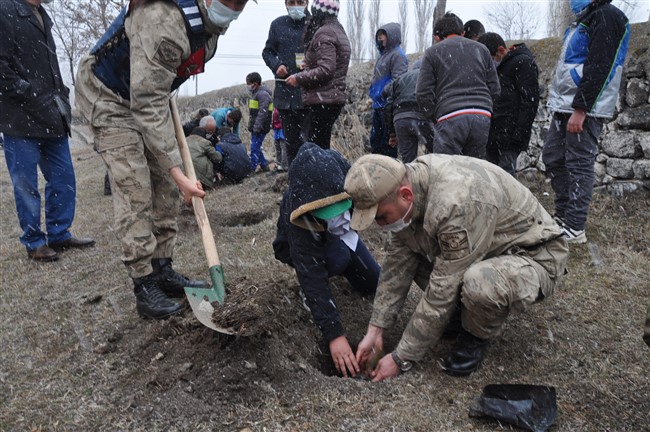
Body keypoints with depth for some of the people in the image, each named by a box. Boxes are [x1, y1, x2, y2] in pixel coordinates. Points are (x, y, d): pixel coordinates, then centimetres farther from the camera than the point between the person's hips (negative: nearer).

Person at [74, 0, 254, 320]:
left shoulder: (210, 26, -5)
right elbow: (149, 106, -33)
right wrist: (178, 173, -35)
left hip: (149, 96, 8)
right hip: (108, 98, -8)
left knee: (165, 186, 4)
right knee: (135, 192, -14)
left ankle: (163, 271, 13)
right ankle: (145, 288, -5)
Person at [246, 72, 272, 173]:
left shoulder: (263, 94, -14)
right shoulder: (255, 93, 19)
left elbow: (263, 112, -22)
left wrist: (257, 127, -25)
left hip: (260, 128, -10)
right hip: (255, 128, 10)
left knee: (255, 148, -10)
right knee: (256, 148, 15)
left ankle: (251, 169, -9)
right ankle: (264, 165, 25)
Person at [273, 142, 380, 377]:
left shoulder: (348, 180, -35)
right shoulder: (297, 220, -44)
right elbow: (314, 279, -43)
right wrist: (334, 335, -45)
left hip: (340, 235, 4)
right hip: (300, 249, -4)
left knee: (371, 284, -1)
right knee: (338, 256, -36)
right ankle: (305, 287, -7)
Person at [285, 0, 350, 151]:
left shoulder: (324, 33, -12)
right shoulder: (338, 30, 19)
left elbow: (326, 70, -21)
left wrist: (299, 78, -11)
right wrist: (309, 66, 15)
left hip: (322, 101, -10)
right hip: (334, 98, 10)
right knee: (322, 147, 13)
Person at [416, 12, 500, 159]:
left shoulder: (433, 52, 10)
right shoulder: (481, 49, 21)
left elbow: (423, 93, 2)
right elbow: (494, 89, 17)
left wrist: (435, 118, 12)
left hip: (451, 119, -4)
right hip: (482, 117, 4)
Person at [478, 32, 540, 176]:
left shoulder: (523, 62, -6)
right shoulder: (499, 66, 20)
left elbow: (530, 101, -12)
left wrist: (520, 133, -18)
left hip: (509, 134, -8)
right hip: (493, 135, 8)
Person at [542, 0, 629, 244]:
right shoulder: (583, 20, 21)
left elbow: (599, 67, -18)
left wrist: (580, 109, -23)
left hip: (584, 109, -9)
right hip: (565, 106, 9)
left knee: (579, 165, -8)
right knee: (552, 158, 8)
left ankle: (574, 228, -5)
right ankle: (562, 216, 17)